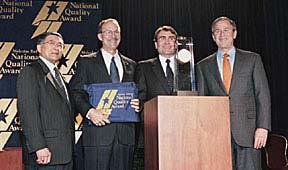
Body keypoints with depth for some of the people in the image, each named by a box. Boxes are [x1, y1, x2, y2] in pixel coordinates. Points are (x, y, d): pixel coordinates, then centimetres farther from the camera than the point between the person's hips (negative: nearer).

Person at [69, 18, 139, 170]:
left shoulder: (130, 65, 18)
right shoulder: (86, 62, 6)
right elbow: (75, 93, -2)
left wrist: (137, 104, -1)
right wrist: (89, 111, -17)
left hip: (125, 134, 4)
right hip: (98, 131, -3)